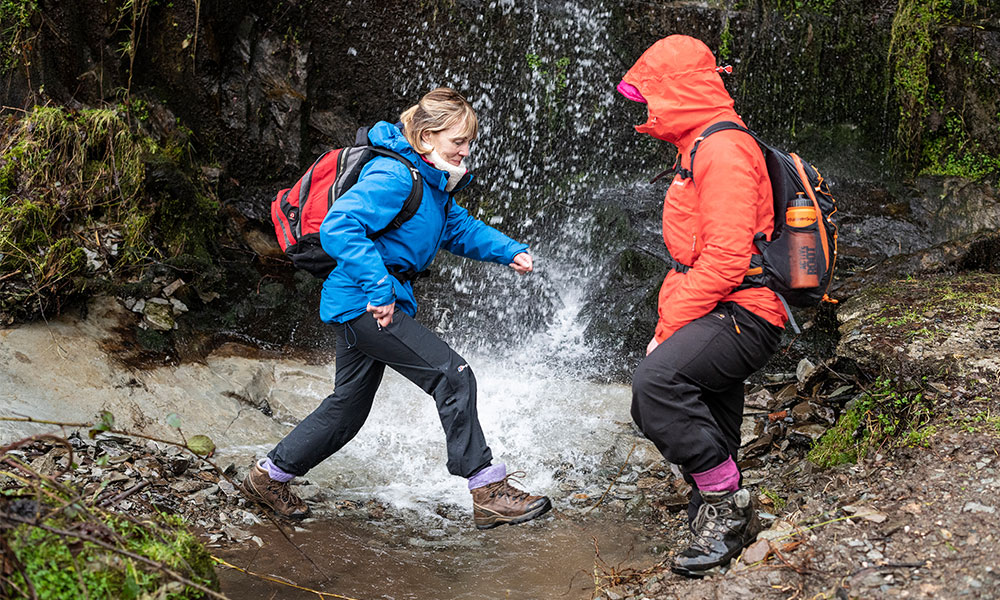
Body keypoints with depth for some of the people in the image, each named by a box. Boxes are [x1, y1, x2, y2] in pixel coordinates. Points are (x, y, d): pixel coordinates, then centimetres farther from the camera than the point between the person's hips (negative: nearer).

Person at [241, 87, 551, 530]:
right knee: (453, 376, -15)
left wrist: (509, 251, 9)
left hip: (366, 306, 11)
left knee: (348, 406, 20)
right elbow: (338, 227, -27)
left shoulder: (432, 182, 13)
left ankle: (269, 476, 35)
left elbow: (461, 228, 24)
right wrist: (380, 288, -29)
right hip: (364, 304, -11)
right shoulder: (393, 177, -18)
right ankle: (489, 493, -12)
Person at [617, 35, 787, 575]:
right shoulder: (701, 150, 21)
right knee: (709, 429, 16)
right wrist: (669, 322, 15)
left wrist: (669, 328, -17)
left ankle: (725, 500, -16)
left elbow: (726, 259, -22)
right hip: (720, 315, 11)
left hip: (742, 315, -11)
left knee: (655, 383, -30)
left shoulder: (724, 150, -13)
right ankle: (727, 522, 32)